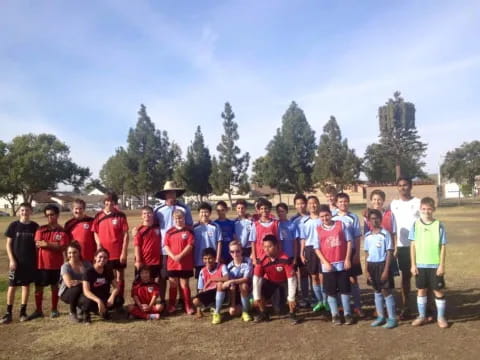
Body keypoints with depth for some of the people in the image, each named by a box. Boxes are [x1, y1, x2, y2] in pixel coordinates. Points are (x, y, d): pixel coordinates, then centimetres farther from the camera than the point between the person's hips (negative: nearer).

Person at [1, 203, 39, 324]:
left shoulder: (35, 226, 0)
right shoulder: (13, 225, -4)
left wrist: (37, 260, 2)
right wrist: (11, 260, -9)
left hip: (30, 261, 1)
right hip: (16, 261, -1)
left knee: (26, 285, 8)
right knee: (12, 286, 1)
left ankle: (23, 311, 16)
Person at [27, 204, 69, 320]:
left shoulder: (62, 231, -2)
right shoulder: (41, 229, 3)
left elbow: (62, 247, -10)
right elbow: (38, 244, -6)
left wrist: (46, 243, -14)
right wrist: (55, 244, -11)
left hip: (56, 264, -2)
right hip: (41, 263, 2)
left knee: (54, 286, 9)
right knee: (38, 287, 7)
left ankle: (54, 309, 20)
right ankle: (38, 310, 18)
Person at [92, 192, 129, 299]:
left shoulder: (121, 215, -5)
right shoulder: (99, 216, 2)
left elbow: (125, 234, -6)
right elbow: (96, 233, 8)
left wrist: (124, 252, -11)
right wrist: (99, 247, -4)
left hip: (118, 252, -2)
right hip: (104, 252, 2)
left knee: (120, 277, 7)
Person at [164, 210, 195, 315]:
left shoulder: (189, 231, -2)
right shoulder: (169, 232, 5)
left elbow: (190, 245, -9)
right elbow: (166, 246, 1)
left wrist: (180, 256, -17)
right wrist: (173, 256, -14)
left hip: (185, 263, -2)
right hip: (172, 262, 2)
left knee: (184, 284, 4)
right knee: (173, 284, 10)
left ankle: (188, 306, 12)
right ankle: (171, 306, 21)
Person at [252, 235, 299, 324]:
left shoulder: (285, 259, -35)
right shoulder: (262, 260, -26)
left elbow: (291, 278, -33)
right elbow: (256, 278, -23)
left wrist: (291, 298, -33)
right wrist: (256, 296, -25)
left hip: (284, 282, -3)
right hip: (270, 281, 3)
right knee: (259, 290, -21)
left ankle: (292, 314, -6)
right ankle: (263, 314, 4)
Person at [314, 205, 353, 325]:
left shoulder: (340, 224, 0)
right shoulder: (318, 229, 0)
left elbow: (349, 241, 2)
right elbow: (317, 248, 0)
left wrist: (348, 259, -3)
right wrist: (325, 262, -10)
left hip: (342, 263, 0)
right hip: (327, 265, 0)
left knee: (345, 290, 7)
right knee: (331, 292, 6)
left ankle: (347, 314, 19)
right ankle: (335, 315, 18)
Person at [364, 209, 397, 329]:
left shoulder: (385, 234, -10)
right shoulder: (367, 235, 5)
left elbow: (389, 253, -10)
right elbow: (367, 254, 9)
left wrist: (386, 270, -14)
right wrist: (367, 270, 4)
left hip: (382, 264, -5)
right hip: (371, 265, 5)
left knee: (386, 291, -1)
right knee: (377, 291, 14)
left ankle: (392, 318, 10)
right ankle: (380, 316, 25)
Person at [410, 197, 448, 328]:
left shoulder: (439, 225, -6)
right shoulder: (416, 225, -1)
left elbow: (442, 247, -4)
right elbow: (413, 245, 1)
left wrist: (442, 265, -7)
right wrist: (413, 264, -2)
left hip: (435, 265, -2)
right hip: (420, 264, 2)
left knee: (438, 291, 7)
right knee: (421, 290, 12)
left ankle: (441, 317, 21)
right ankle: (422, 316, 25)